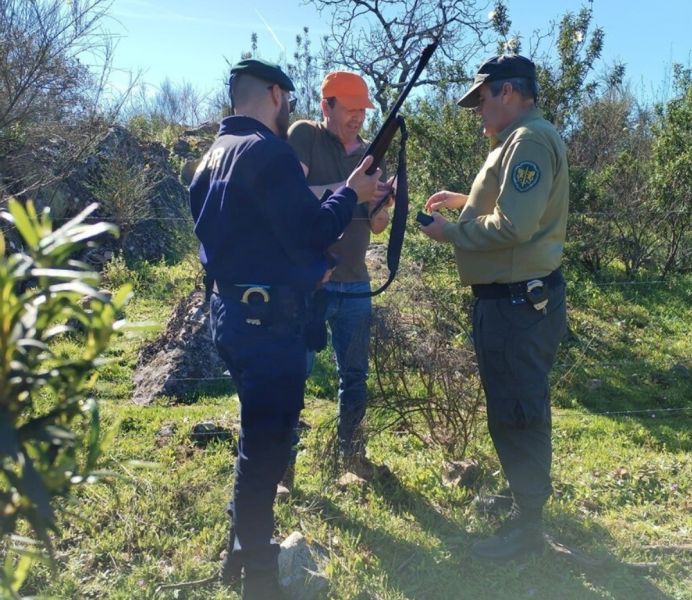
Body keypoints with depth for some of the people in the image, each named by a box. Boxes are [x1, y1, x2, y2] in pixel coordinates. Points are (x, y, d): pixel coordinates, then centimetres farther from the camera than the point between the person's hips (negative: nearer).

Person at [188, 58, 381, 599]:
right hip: (268, 317, -10)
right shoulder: (269, 151, -15)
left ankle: (246, 544, 36)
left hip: (232, 309, 10)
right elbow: (310, 233, -20)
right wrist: (351, 192, -4)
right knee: (267, 442, 1)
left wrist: (307, 267, 18)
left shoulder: (215, 155, 14)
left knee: (262, 430, 23)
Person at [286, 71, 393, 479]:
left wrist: (383, 205, -11)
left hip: (355, 285, 5)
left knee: (356, 375, 12)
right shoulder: (304, 136, -3)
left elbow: (377, 227, 11)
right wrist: (346, 189, -26)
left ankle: (352, 452, 29)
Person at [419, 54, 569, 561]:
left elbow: (512, 226, -26)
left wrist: (449, 232, -14)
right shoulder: (521, 140, 16)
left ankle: (527, 524, 14)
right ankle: (525, 491, 38)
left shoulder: (530, 140, -18)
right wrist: (464, 200, 16)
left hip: (517, 301, -11)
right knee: (513, 405, 21)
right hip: (512, 296, 11)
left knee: (518, 410, 0)